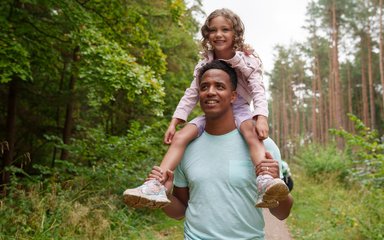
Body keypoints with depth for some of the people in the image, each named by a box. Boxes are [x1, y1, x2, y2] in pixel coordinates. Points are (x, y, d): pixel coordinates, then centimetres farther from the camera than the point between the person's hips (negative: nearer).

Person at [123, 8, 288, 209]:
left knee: (251, 132, -39)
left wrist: (262, 117, -28)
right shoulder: (204, 65, 7)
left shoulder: (247, 61, -2)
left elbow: (258, 91, -10)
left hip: (239, 110, -3)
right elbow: (191, 95, 7)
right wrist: (174, 122, -1)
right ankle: (156, 186, -29)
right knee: (180, 137, -20)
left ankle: (265, 183, -54)